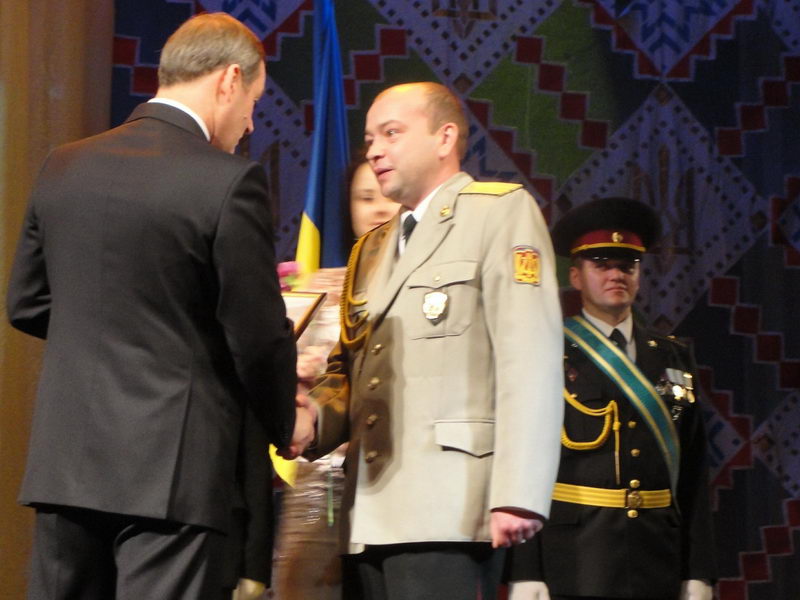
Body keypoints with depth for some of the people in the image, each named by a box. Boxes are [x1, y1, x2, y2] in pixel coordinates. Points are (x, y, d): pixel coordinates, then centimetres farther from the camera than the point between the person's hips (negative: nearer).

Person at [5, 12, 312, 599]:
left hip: (64, 461, 6)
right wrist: (287, 423, 11)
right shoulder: (230, 182, -11)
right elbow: (258, 336, -7)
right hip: (172, 468, -6)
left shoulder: (63, 167, 8)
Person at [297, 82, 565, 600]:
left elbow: (529, 362, -9)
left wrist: (518, 495, -18)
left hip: (448, 512, -7)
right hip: (375, 516, 7)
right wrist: (312, 416, 2)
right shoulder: (371, 250, 27)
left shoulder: (502, 212, 2)